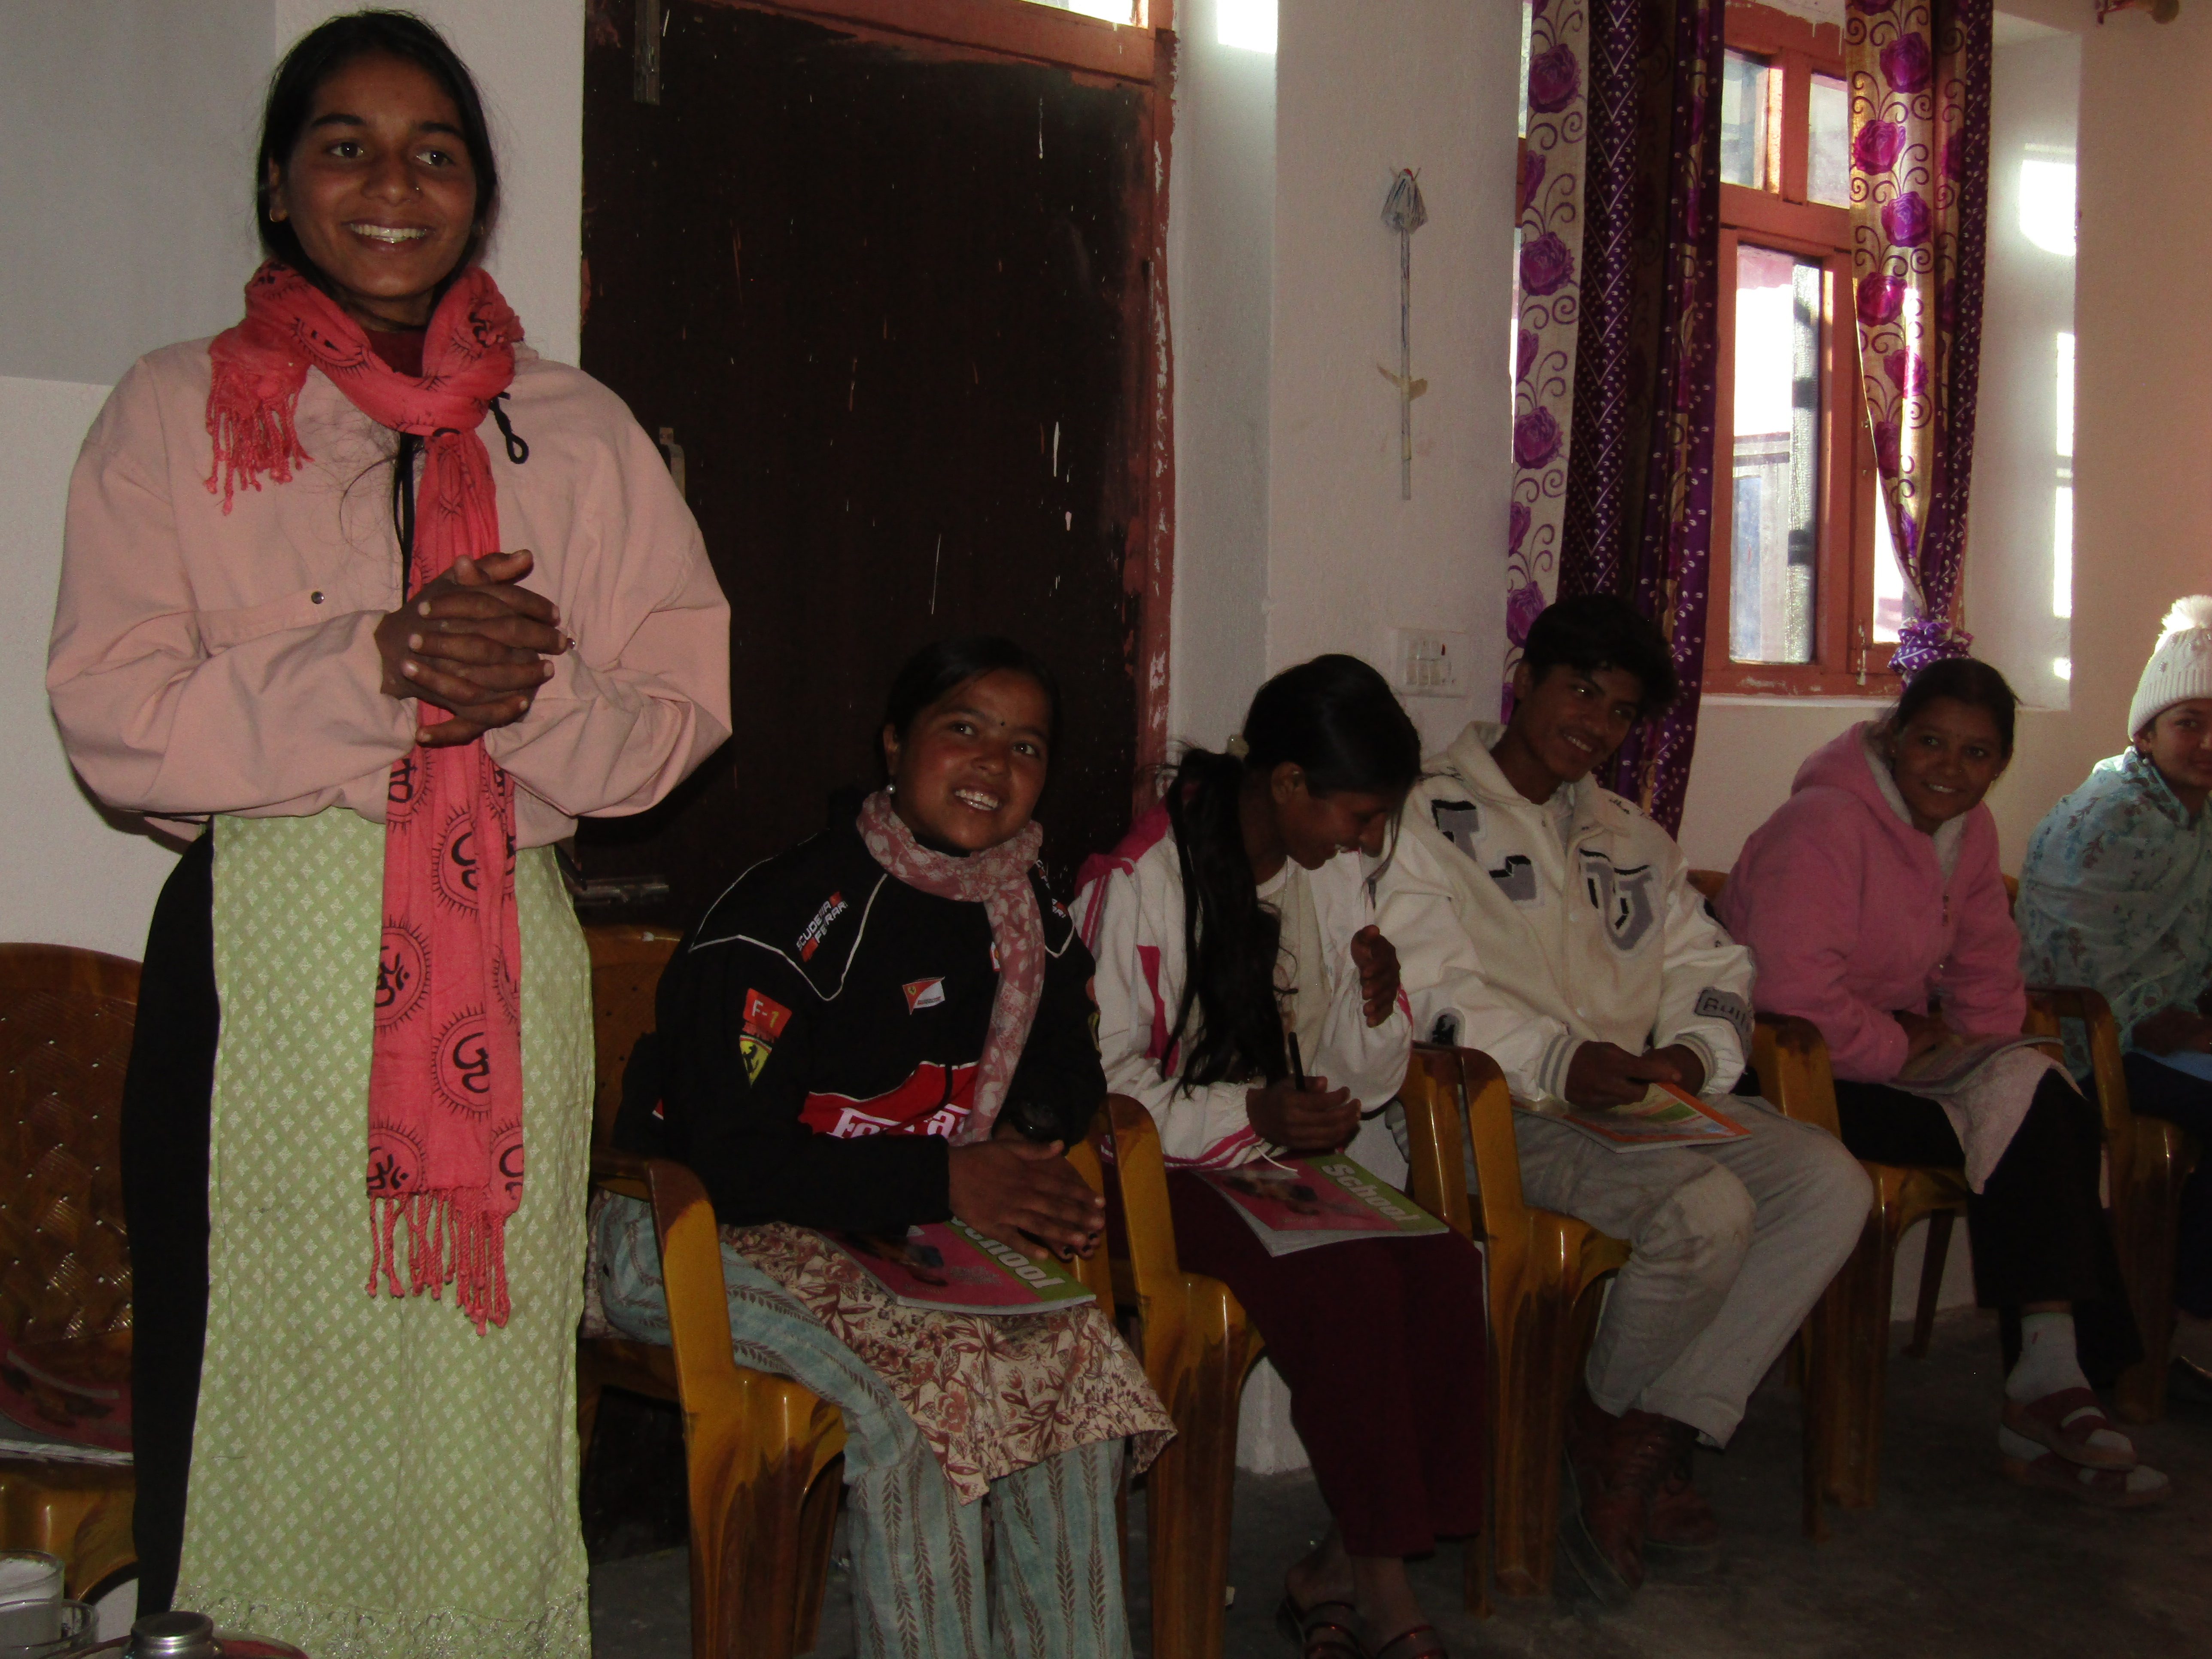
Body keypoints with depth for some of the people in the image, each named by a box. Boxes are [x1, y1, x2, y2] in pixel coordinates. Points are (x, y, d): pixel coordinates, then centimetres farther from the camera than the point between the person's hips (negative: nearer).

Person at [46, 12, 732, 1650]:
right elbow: (110, 715, -3)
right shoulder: (176, 411, 7)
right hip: (257, 958, -1)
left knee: (485, 1392, 2)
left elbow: (682, 708, 7)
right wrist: (369, 671, -15)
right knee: (248, 1388, 1)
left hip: (505, 957, 2)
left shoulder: (582, 430, 12)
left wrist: (525, 691, -13)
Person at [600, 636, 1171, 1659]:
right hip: (696, 1231, -6)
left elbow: (1065, 1064, 20)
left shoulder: (1026, 913, 4)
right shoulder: (788, 916, -20)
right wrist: (946, 1180, -25)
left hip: (898, 1226, 7)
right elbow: (727, 1159, -24)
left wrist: (1027, 1134, -5)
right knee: (907, 1389, -30)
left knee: (1076, 1346, -17)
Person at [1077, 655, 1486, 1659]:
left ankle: (1342, 1569, -11)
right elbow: (1100, 1078, -12)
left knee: (1447, 1268, -22)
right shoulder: (1142, 879, -11)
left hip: (1291, 1153, 6)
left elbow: (1354, 1084, 13)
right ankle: (1378, 1579, -12)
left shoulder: (1331, 870, 9)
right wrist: (1248, 1117, -22)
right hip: (1168, 1173, -6)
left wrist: (1376, 1009, -9)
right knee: (1352, 1282, -30)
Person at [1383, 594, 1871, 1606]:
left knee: (1831, 1183, -16)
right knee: (1709, 1210, -30)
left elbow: (1709, 965, 18)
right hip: (1512, 1109, -7)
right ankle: (1604, 1420, -1)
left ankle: (1651, 1440, -15)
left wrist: (1690, 1051, -6)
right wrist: (1559, 1063, -26)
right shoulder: (1431, 818, 2)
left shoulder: (1632, 840, 26)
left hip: (1647, 1099, 7)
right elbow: (1422, 979, -13)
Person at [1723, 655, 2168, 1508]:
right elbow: (1792, 993, -25)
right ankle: (2045, 1382, -14)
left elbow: (1988, 967, 18)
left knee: (2049, 1104, -16)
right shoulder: (1822, 825, -17)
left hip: (1900, 1057, 8)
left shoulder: (1968, 830, 11)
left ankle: (2048, 1381, -14)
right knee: (2018, 1118, -22)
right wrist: (1901, 1048, -15)